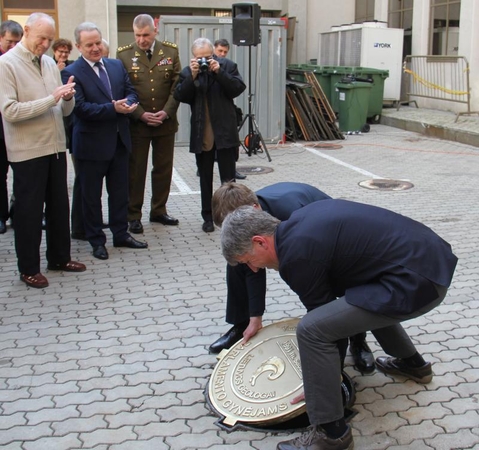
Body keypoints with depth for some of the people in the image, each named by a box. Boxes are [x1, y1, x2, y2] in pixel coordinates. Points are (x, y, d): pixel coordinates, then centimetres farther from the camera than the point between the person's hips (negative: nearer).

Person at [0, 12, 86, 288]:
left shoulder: (50, 63, 9)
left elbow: (65, 111, 10)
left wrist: (68, 98, -12)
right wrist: (51, 99, -22)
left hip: (56, 147, 6)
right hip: (28, 152, -6)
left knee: (59, 206, 15)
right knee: (29, 211, 5)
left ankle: (60, 257, 31)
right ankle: (29, 268, 19)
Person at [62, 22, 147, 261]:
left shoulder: (116, 65, 8)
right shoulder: (71, 73, -11)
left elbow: (131, 92, 9)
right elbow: (80, 107, -19)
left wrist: (127, 103, -15)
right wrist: (113, 108, -26)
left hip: (119, 140, 6)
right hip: (92, 144, -5)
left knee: (120, 191, 15)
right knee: (91, 195, 7)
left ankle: (121, 234, 28)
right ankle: (96, 240, 19)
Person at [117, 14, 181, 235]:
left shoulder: (170, 52, 3)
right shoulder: (124, 55, -3)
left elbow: (177, 85, 1)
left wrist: (166, 112, -11)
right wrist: (141, 114, -13)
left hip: (165, 122, 2)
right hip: (136, 123, -2)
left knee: (163, 168, 10)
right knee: (135, 170, 5)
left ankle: (158, 210, 25)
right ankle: (133, 215, 15)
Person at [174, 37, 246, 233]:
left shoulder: (227, 66, 0)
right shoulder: (187, 72, 3)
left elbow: (238, 88, -11)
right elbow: (181, 96, -8)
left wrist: (219, 72, -19)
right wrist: (193, 76, -19)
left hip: (225, 132, -2)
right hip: (201, 134, 2)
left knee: (228, 178, 3)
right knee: (205, 178, 11)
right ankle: (208, 217, 21)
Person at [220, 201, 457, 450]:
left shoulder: (297, 253, -13)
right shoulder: (299, 222, 13)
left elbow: (321, 312, -2)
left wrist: (323, 381, 12)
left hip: (416, 280, -10)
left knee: (311, 329, -14)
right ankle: (412, 363, 49)